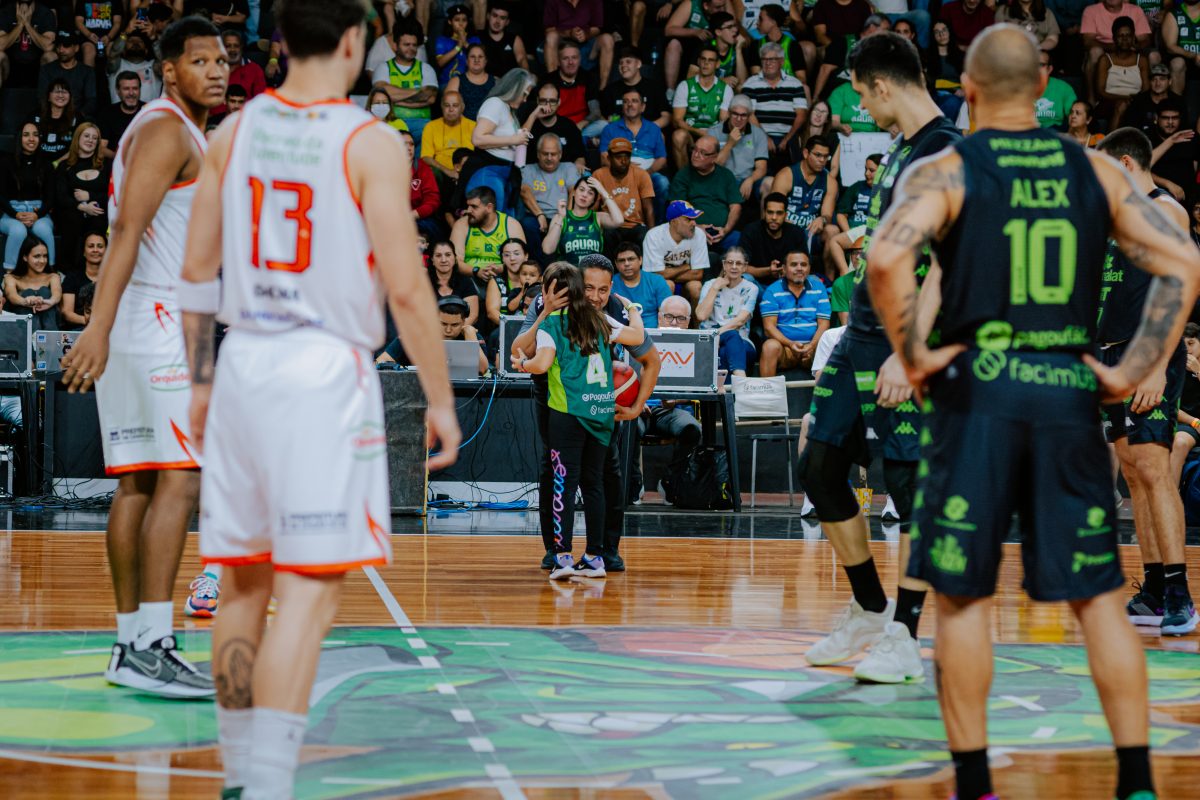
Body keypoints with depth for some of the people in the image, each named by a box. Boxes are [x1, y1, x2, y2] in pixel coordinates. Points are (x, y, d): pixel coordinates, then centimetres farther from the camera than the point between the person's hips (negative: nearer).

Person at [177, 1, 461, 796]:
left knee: (245, 581, 14)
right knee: (310, 589, -6)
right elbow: (406, 289, -11)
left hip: (245, 364, 6)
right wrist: (441, 400, -2)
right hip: (326, 371, -6)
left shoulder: (235, 132, 7)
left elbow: (198, 270, 11)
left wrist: (201, 380, 21)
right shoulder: (371, 144, -9)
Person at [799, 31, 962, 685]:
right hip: (862, 336, 10)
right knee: (821, 469, 10)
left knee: (909, 483, -5)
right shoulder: (899, 151, 15)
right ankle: (869, 614, 21)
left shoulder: (945, 153, -14)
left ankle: (904, 638, 1)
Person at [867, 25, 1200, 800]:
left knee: (964, 597, 6)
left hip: (978, 389, -2)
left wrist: (912, 355, -9)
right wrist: (1133, 370, 2)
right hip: (1070, 390, 2)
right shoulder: (1096, 171, 7)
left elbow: (887, 258, -20)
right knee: (1099, 597, 7)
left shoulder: (943, 172, -2)